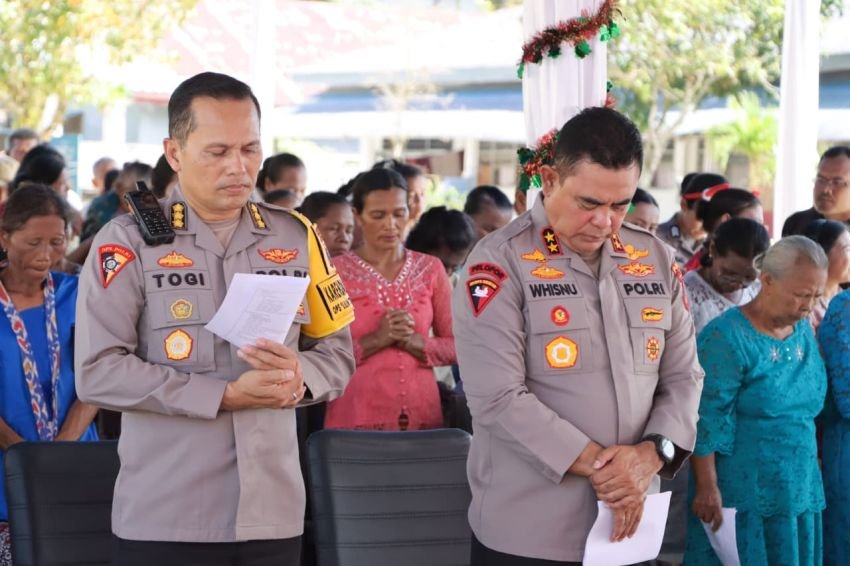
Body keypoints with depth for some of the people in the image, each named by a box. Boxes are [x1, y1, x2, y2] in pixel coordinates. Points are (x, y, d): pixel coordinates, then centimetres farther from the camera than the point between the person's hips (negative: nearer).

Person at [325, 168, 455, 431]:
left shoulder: (430, 269, 7)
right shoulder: (335, 272, -1)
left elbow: (456, 345, 7)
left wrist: (415, 342, -11)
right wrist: (376, 340, -18)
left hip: (422, 415, 3)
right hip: (356, 418, -3)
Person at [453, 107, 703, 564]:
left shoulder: (658, 261, 8)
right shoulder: (500, 263, -9)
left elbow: (683, 378, 10)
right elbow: (498, 399, -16)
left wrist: (652, 454, -10)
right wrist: (597, 465, -16)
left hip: (628, 529, 5)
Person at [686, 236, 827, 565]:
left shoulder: (804, 332, 9)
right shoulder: (727, 337, -14)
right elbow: (707, 422, -16)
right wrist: (707, 488, -18)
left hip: (798, 492, 7)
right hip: (741, 496, -7)